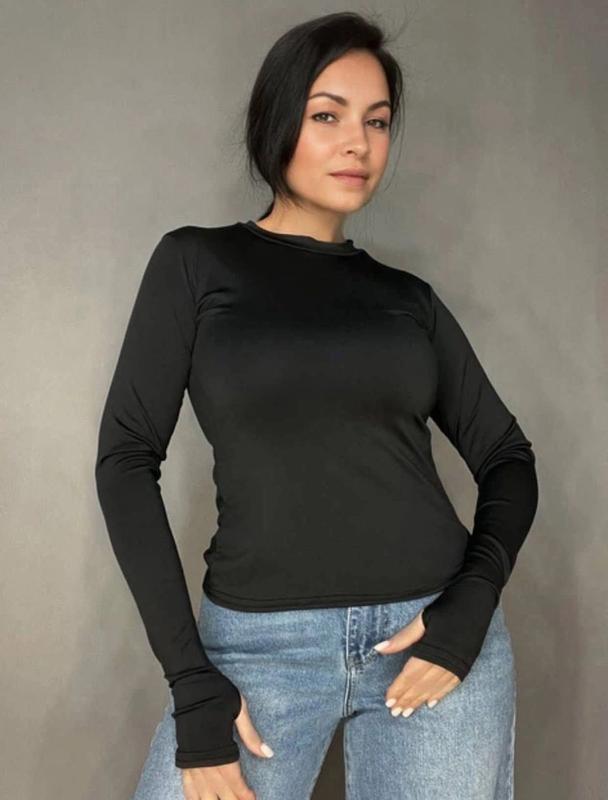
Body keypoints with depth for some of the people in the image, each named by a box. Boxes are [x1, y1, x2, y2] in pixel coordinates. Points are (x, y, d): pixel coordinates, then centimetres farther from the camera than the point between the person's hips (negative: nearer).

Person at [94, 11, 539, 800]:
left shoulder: (408, 296, 9)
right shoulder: (197, 263, 3)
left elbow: (506, 457, 12)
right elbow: (128, 456, -3)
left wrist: (474, 602, -7)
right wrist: (191, 680, -9)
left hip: (435, 635, 2)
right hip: (260, 644, -2)